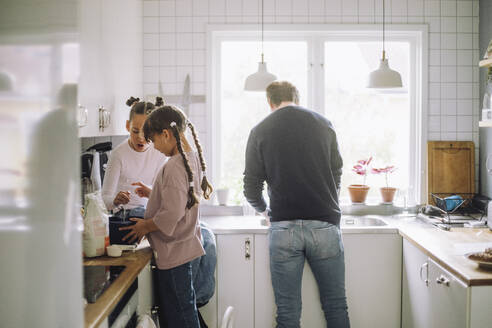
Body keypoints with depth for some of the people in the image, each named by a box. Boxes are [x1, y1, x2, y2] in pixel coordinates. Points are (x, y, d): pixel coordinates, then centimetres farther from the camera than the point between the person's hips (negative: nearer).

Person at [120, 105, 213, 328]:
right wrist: (152, 194, 17)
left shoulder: (174, 167, -22)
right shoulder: (193, 158, 8)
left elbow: (172, 215, -25)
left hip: (174, 252, -10)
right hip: (184, 246, 10)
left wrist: (145, 226, -10)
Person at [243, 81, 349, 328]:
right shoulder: (323, 125, 8)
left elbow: (251, 189, 4)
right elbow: (337, 174, 16)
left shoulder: (260, 131, 3)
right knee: (336, 306, 12)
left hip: (283, 227, -1)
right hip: (324, 224, 1)